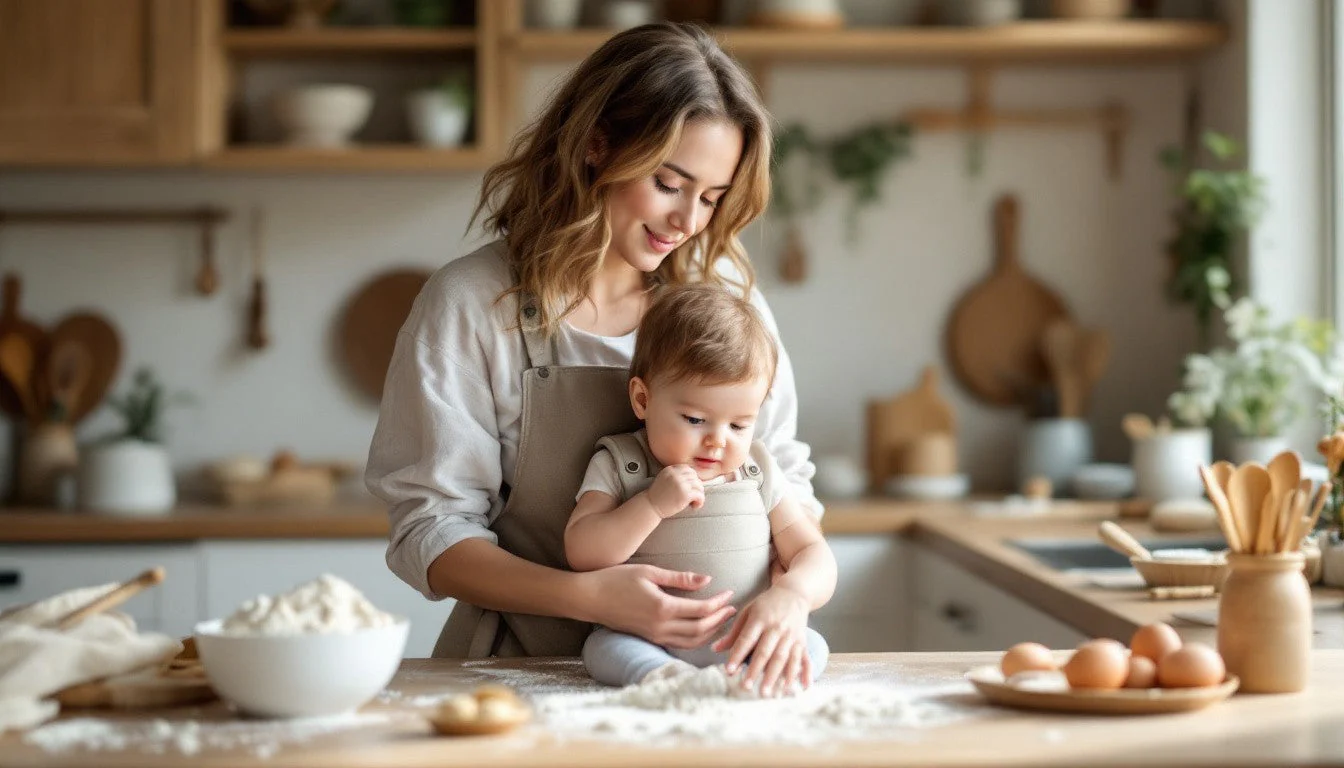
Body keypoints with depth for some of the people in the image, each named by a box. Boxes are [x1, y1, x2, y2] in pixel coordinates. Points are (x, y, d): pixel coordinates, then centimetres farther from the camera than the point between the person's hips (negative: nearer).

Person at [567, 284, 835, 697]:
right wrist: (651, 505, -17)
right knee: (602, 647, -30)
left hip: (746, 645, 3)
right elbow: (581, 554, -5)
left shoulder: (756, 471, 9)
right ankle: (659, 676, -54)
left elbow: (813, 554, 4)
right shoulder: (619, 464, 3)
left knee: (812, 646, -22)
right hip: (647, 644, -2)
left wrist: (790, 597, -19)